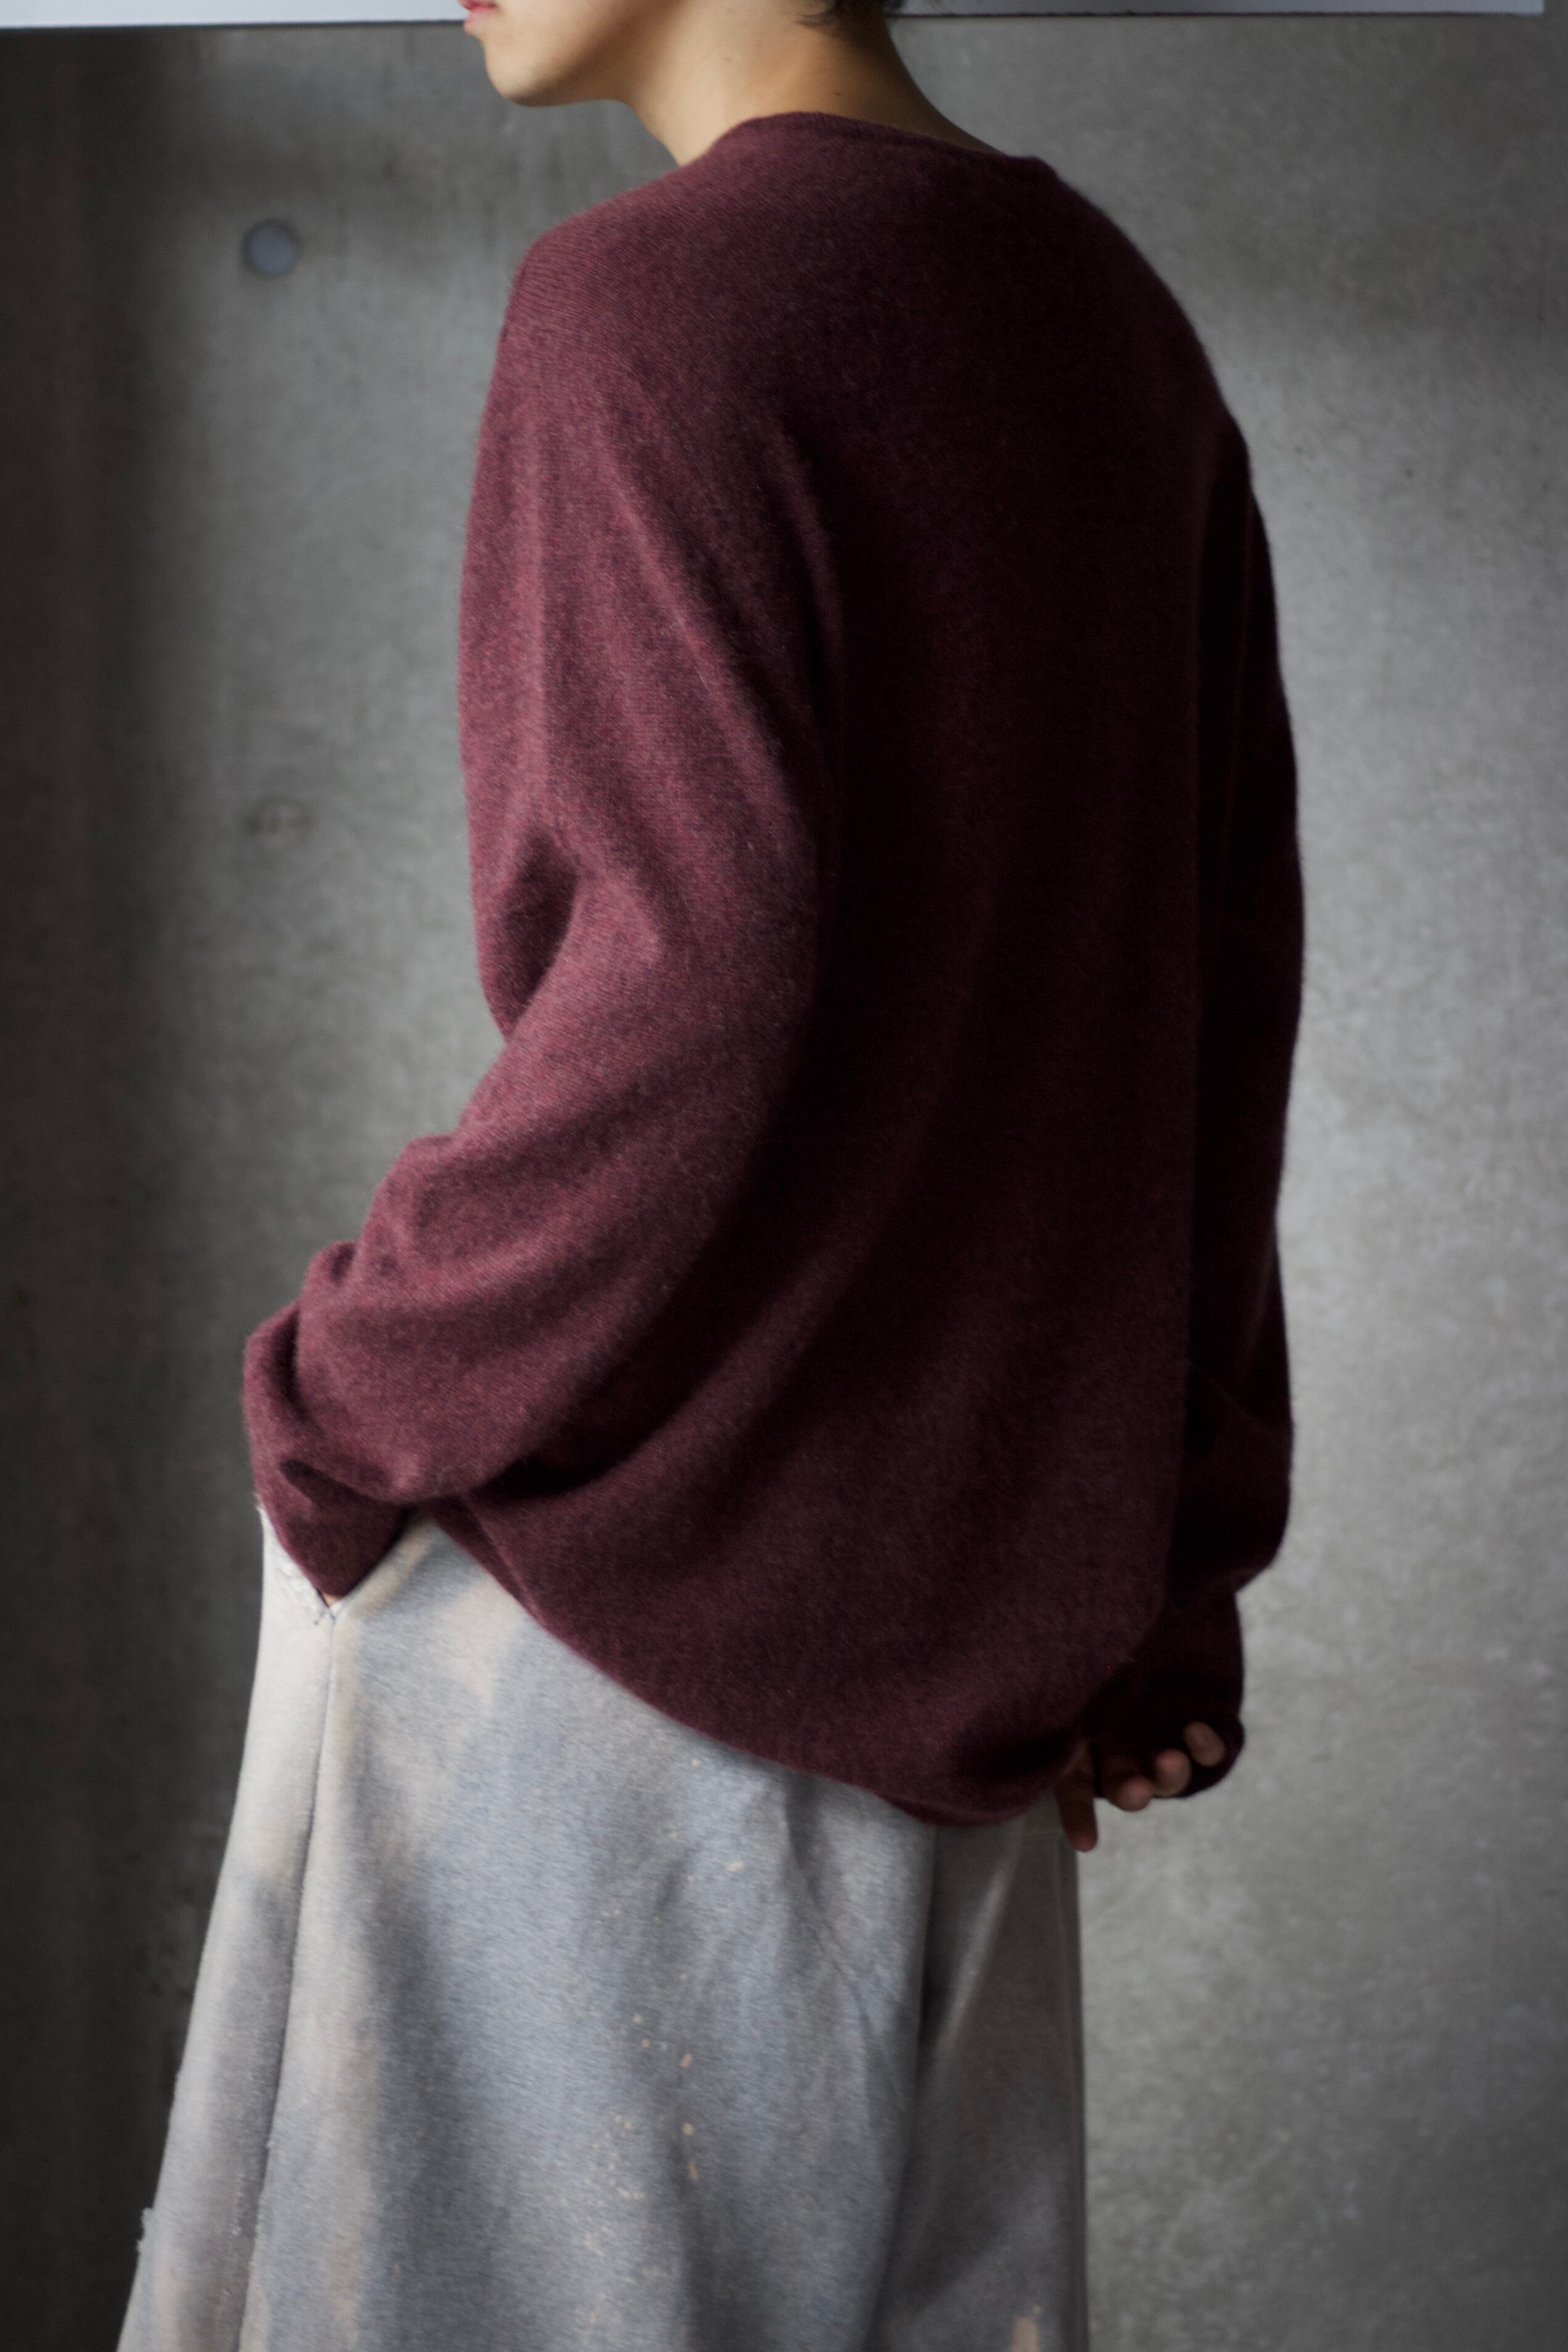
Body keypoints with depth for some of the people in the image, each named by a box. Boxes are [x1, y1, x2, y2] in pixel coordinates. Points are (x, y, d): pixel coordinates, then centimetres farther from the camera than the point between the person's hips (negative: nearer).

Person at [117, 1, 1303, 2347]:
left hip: (621, 1559, -7)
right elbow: (1222, 995, 10)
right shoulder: (1119, 329, 10)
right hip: (965, 1592, 7)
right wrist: (1162, 1578, 15)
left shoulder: (655, 301, -13)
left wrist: (356, 1399, -9)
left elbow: (692, 982, -23)